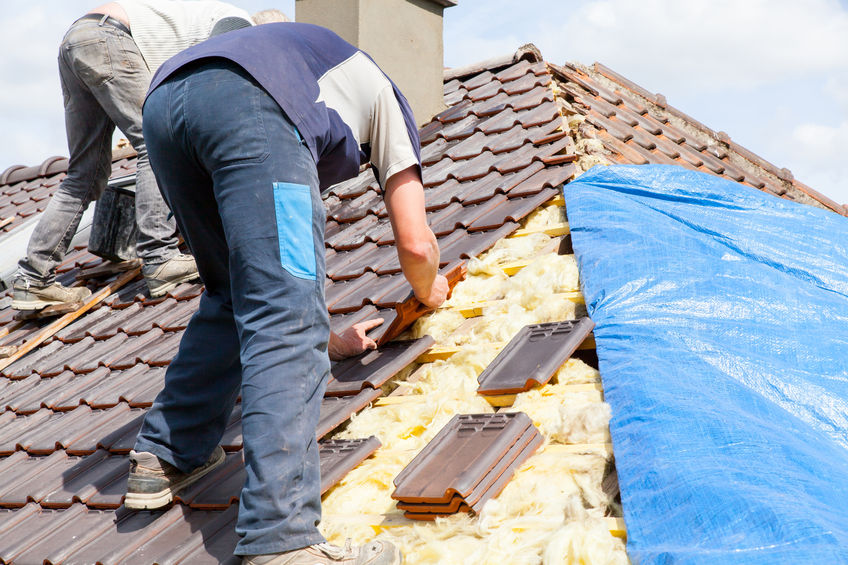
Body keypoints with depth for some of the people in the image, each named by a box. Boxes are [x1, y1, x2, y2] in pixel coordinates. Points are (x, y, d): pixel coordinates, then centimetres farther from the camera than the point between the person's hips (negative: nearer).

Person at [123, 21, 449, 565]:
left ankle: (167, 456, 27)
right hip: (248, 103, -7)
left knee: (235, 299, 26)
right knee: (287, 324, -9)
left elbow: (275, 277, 47)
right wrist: (429, 289, 43)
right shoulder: (385, 97, 32)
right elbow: (416, 244, 20)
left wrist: (331, 339, 57)